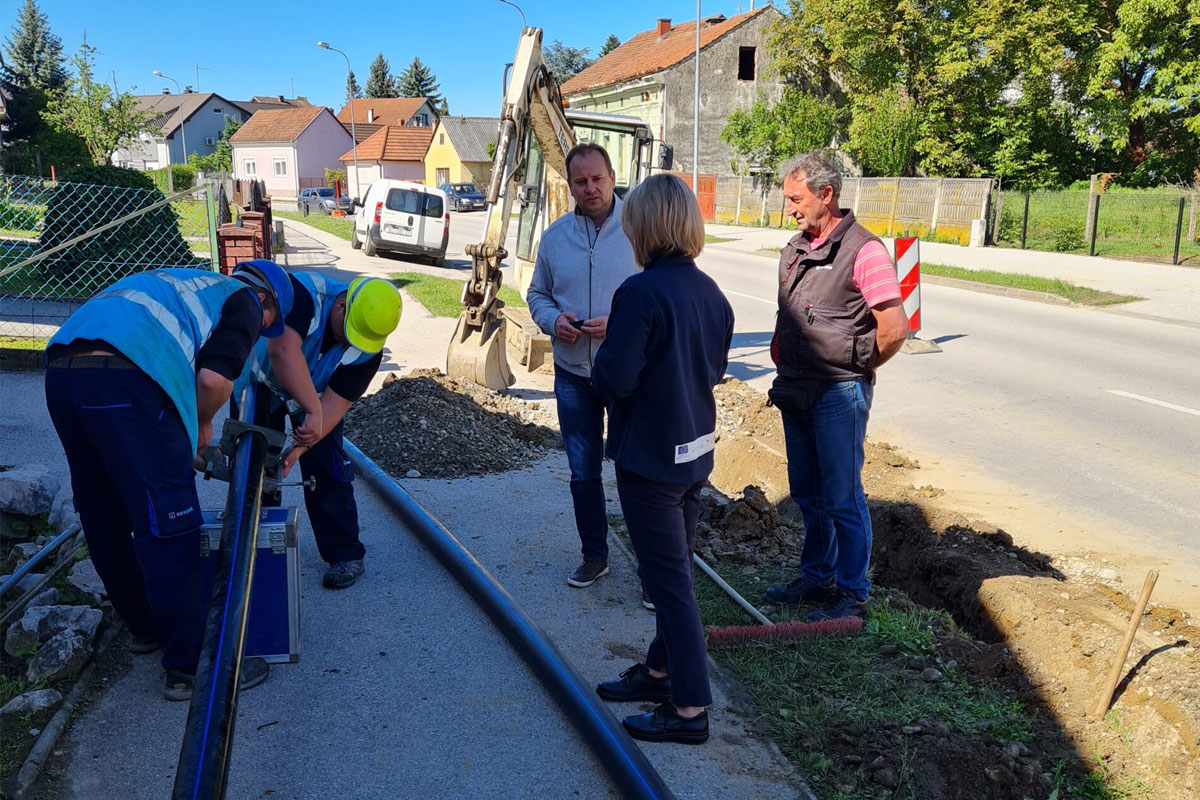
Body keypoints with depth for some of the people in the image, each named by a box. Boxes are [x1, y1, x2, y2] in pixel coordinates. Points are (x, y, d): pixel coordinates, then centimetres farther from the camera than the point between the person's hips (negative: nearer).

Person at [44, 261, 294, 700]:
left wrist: (186, 433, 33)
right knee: (169, 530, -2)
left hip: (60, 371, 9)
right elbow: (213, 378, -4)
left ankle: (146, 627, 38)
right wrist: (202, 424, 15)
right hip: (126, 380, -9)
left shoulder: (185, 284, 36)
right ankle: (190, 666, 6)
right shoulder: (244, 300, 13)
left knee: (103, 521, 20)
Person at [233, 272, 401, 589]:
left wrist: (299, 449, -39)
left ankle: (345, 553, 6)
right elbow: (283, 350, -53)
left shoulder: (368, 350, -27)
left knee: (326, 468, -7)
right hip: (260, 379, -1)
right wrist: (312, 410, -58)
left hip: (315, 392, 1)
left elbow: (334, 405, -28)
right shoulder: (302, 292, -38)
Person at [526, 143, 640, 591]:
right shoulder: (555, 236, 5)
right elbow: (537, 295, 14)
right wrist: (553, 320, -7)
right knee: (583, 473, 15)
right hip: (573, 374, 4)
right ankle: (594, 556, 33)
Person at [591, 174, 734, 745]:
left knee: (669, 580, 3)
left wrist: (603, 355, -3)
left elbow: (614, 380, -22)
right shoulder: (711, 292, 3)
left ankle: (689, 708, 14)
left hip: (650, 458, -8)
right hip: (695, 451, 8)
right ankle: (661, 669, 38)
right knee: (675, 569, 20)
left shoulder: (641, 293, -21)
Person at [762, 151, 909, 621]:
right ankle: (816, 578, 32)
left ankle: (854, 594, 14)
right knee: (808, 495, 17)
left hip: (838, 396, -8)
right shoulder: (794, 249, 12)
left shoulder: (863, 250, -13)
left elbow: (894, 328, -16)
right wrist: (788, 372, 12)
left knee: (842, 499, 0)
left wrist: (854, 371, -4)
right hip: (795, 393, 8)